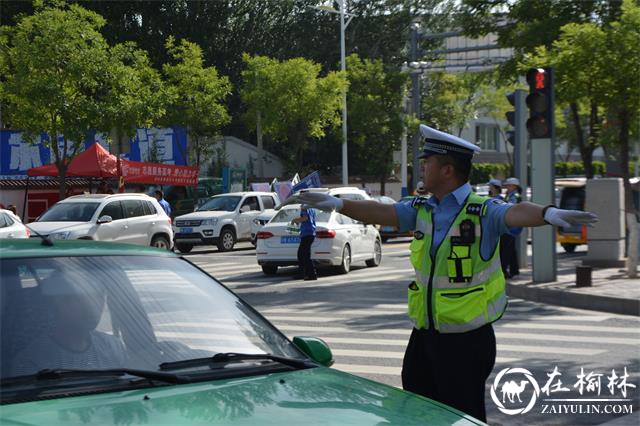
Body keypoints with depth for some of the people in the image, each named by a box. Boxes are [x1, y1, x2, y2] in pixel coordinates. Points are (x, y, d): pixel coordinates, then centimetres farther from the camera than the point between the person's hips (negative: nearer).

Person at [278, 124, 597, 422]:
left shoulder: (482, 212, -15)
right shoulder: (422, 210, 5)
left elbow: (516, 213, -31)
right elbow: (381, 213, 4)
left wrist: (548, 214, -51)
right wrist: (337, 204, -6)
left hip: (466, 340, -7)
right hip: (424, 335, 7)